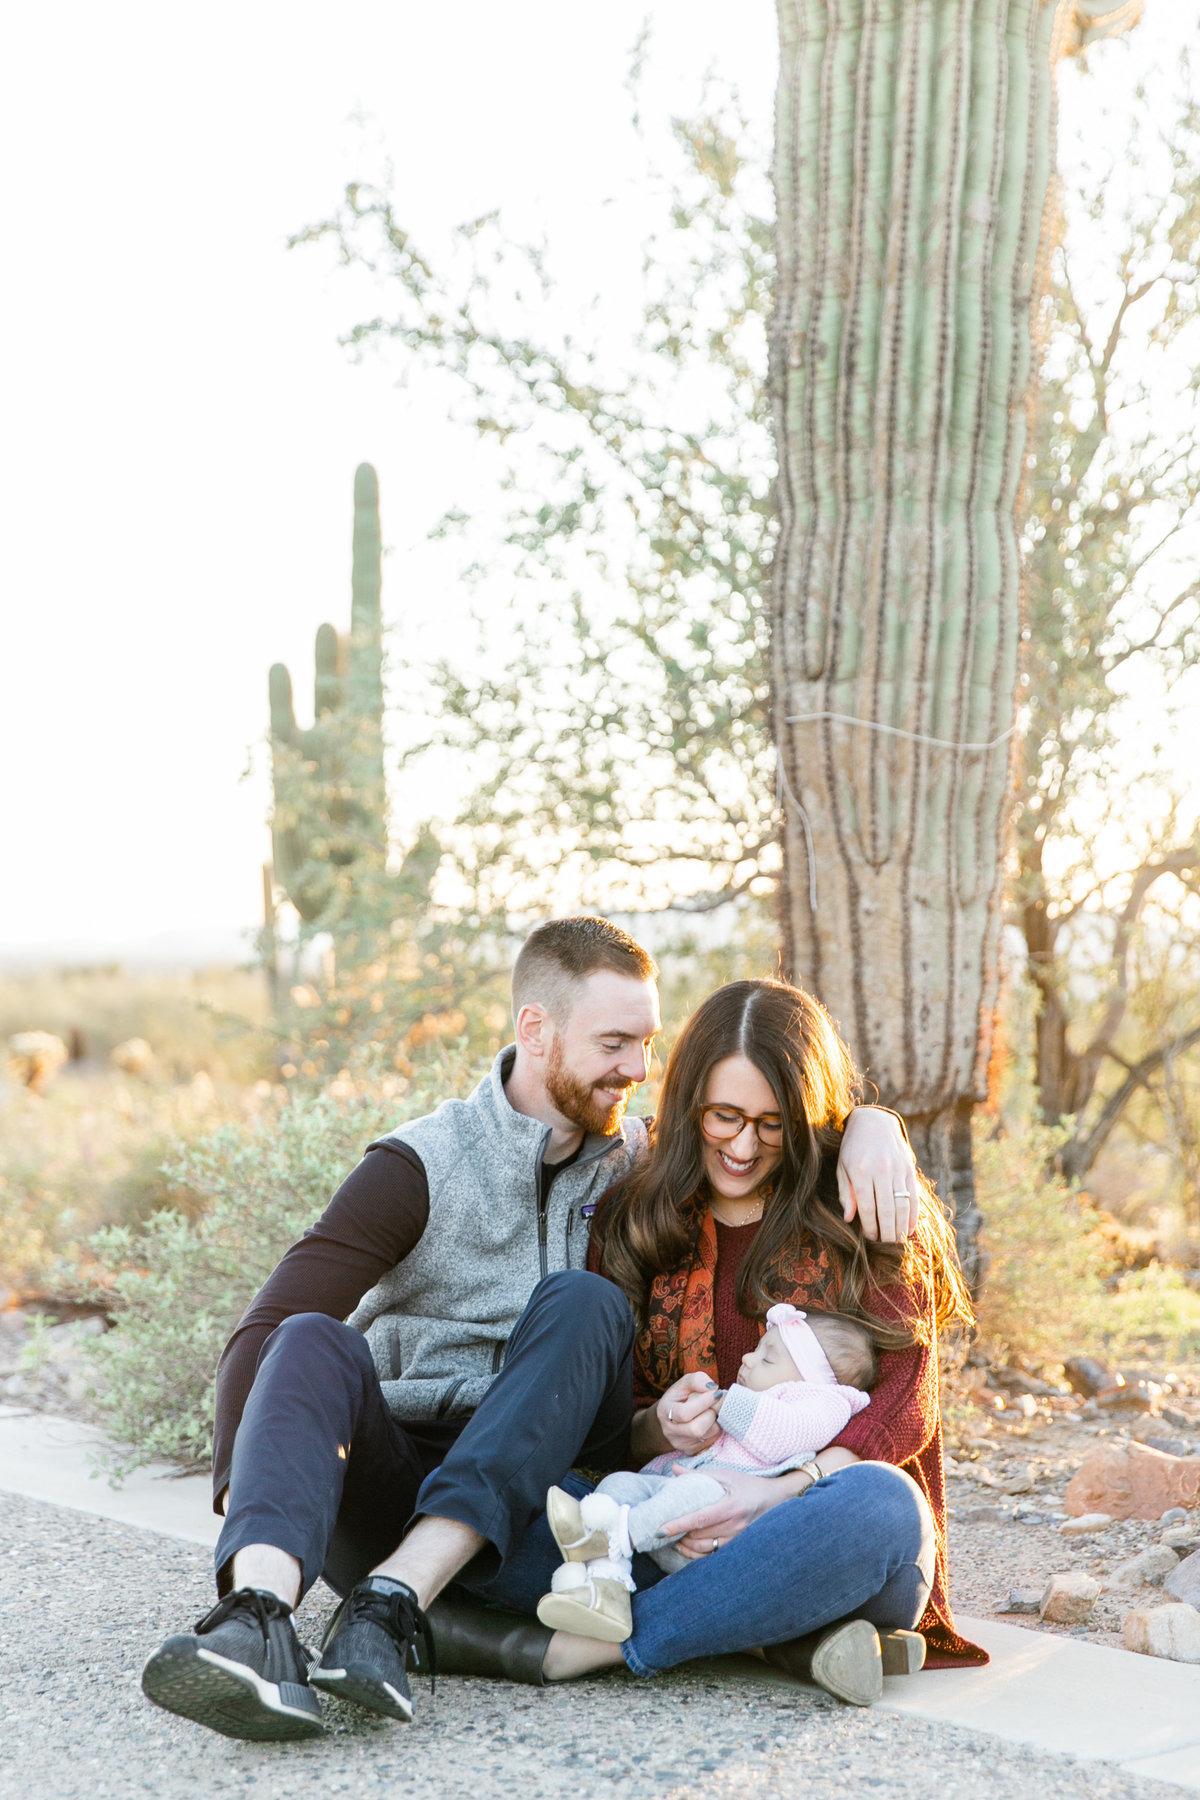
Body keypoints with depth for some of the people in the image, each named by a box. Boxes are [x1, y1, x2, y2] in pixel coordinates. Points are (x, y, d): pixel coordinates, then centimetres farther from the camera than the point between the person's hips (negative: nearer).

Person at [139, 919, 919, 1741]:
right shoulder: (423, 1167, -2)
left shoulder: (641, 1163, 12)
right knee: (315, 1342, -29)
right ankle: (257, 1618, -57)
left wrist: (871, 1125, -4)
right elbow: (269, 1326, -11)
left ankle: (395, 1601, -38)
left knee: (580, 1302, -23)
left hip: (531, 1510, 2)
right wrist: (240, 1482, -28)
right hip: (389, 1497, -1)